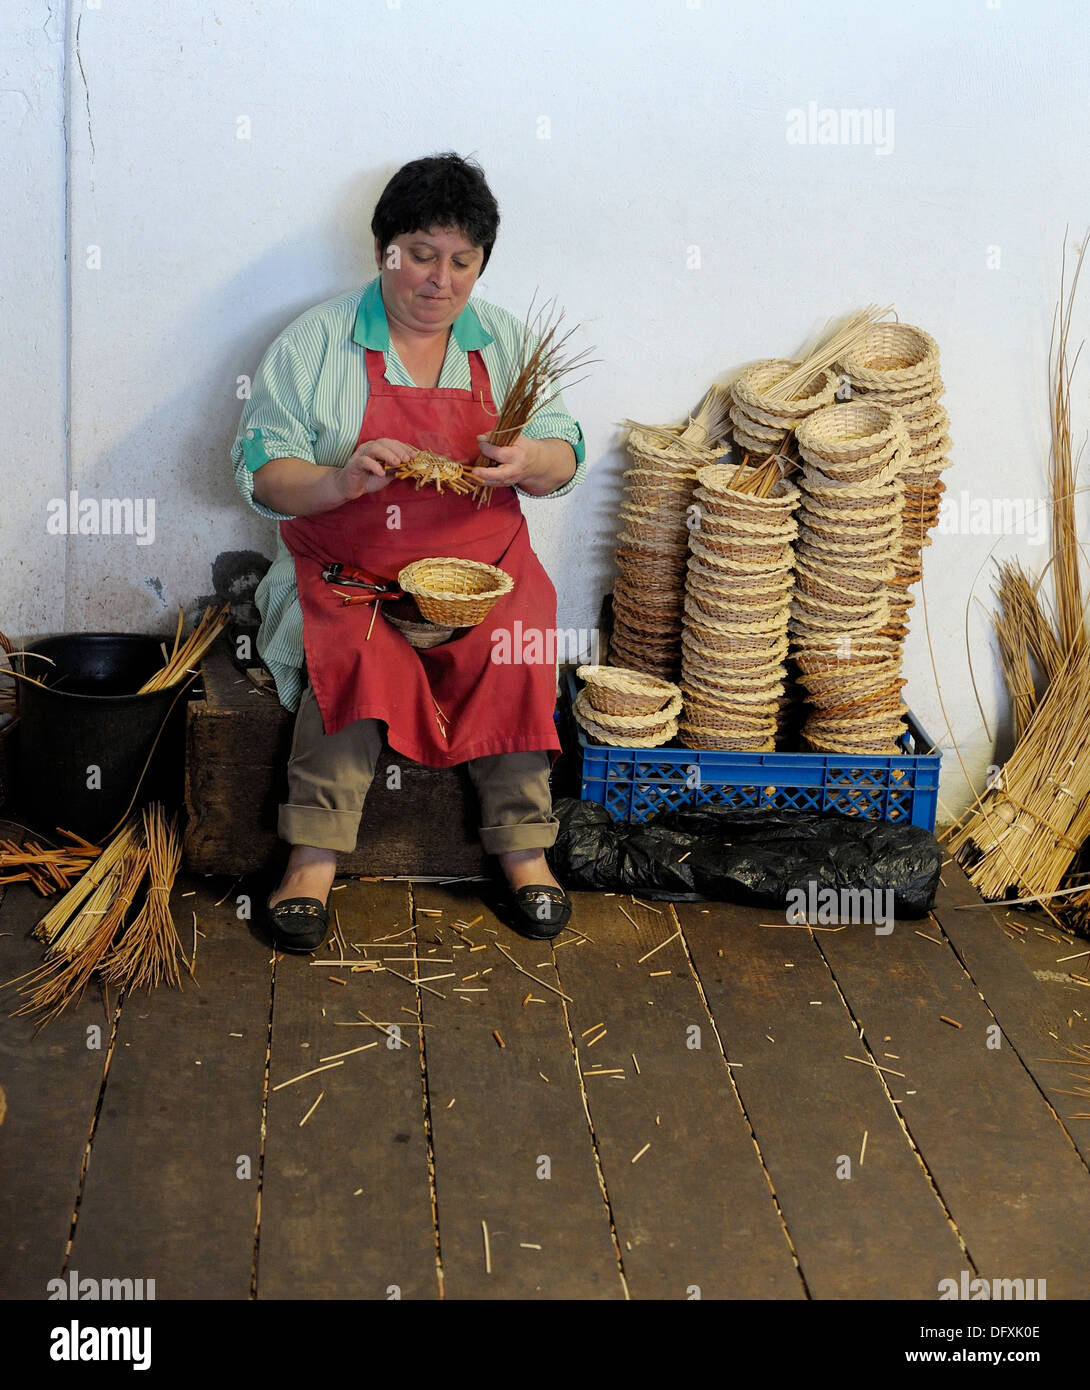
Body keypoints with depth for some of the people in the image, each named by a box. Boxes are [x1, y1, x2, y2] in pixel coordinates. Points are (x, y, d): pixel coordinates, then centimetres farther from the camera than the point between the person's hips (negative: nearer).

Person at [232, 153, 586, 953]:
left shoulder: (507, 341, 10)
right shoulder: (316, 343, 0)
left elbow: (565, 460, 11)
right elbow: (261, 473, -4)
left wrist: (529, 461, -14)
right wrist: (340, 480, -24)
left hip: (482, 562, 2)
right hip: (349, 570, -2)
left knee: (517, 655, -27)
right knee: (354, 656, -32)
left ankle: (523, 844, -14)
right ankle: (315, 856, -25)